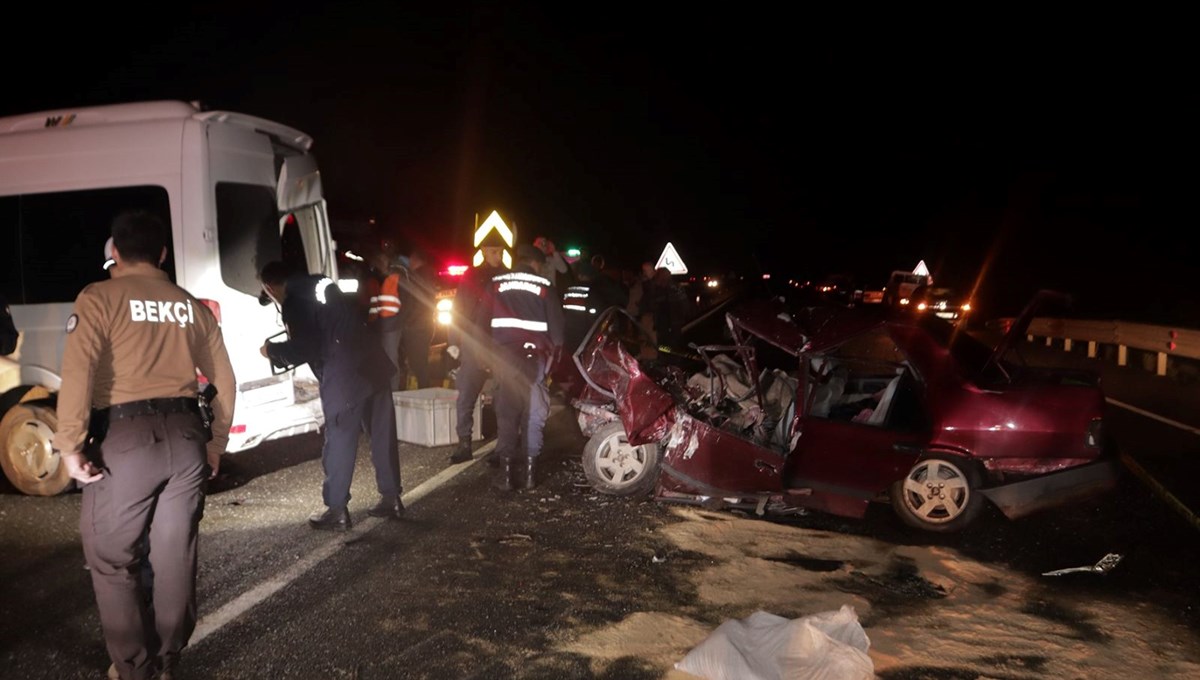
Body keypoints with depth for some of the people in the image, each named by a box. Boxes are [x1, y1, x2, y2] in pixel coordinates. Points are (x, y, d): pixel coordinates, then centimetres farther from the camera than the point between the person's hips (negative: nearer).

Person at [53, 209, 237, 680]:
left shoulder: (99, 298, -2)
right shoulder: (191, 306, 13)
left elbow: (78, 373, -15)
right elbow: (224, 381, 14)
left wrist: (70, 445, -9)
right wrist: (216, 442, 22)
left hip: (126, 439, -4)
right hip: (186, 436, 5)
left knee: (112, 561, 11)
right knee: (176, 558, 14)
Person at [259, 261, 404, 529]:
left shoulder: (293, 303, -6)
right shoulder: (325, 286, 18)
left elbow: (303, 349, -11)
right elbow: (360, 314, 26)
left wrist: (272, 351, 7)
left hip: (344, 379, -8)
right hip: (372, 364, 8)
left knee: (339, 444, 2)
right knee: (383, 436, 12)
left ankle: (337, 510, 9)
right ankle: (391, 499, 21)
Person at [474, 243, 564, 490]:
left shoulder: (497, 283, 10)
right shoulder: (543, 286, 6)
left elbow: (483, 319, 8)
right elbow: (556, 324, 2)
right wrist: (555, 353, 7)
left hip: (504, 355, 1)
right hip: (534, 356, -1)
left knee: (507, 412, 6)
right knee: (533, 413, 7)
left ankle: (505, 471, 4)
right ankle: (529, 470, 6)